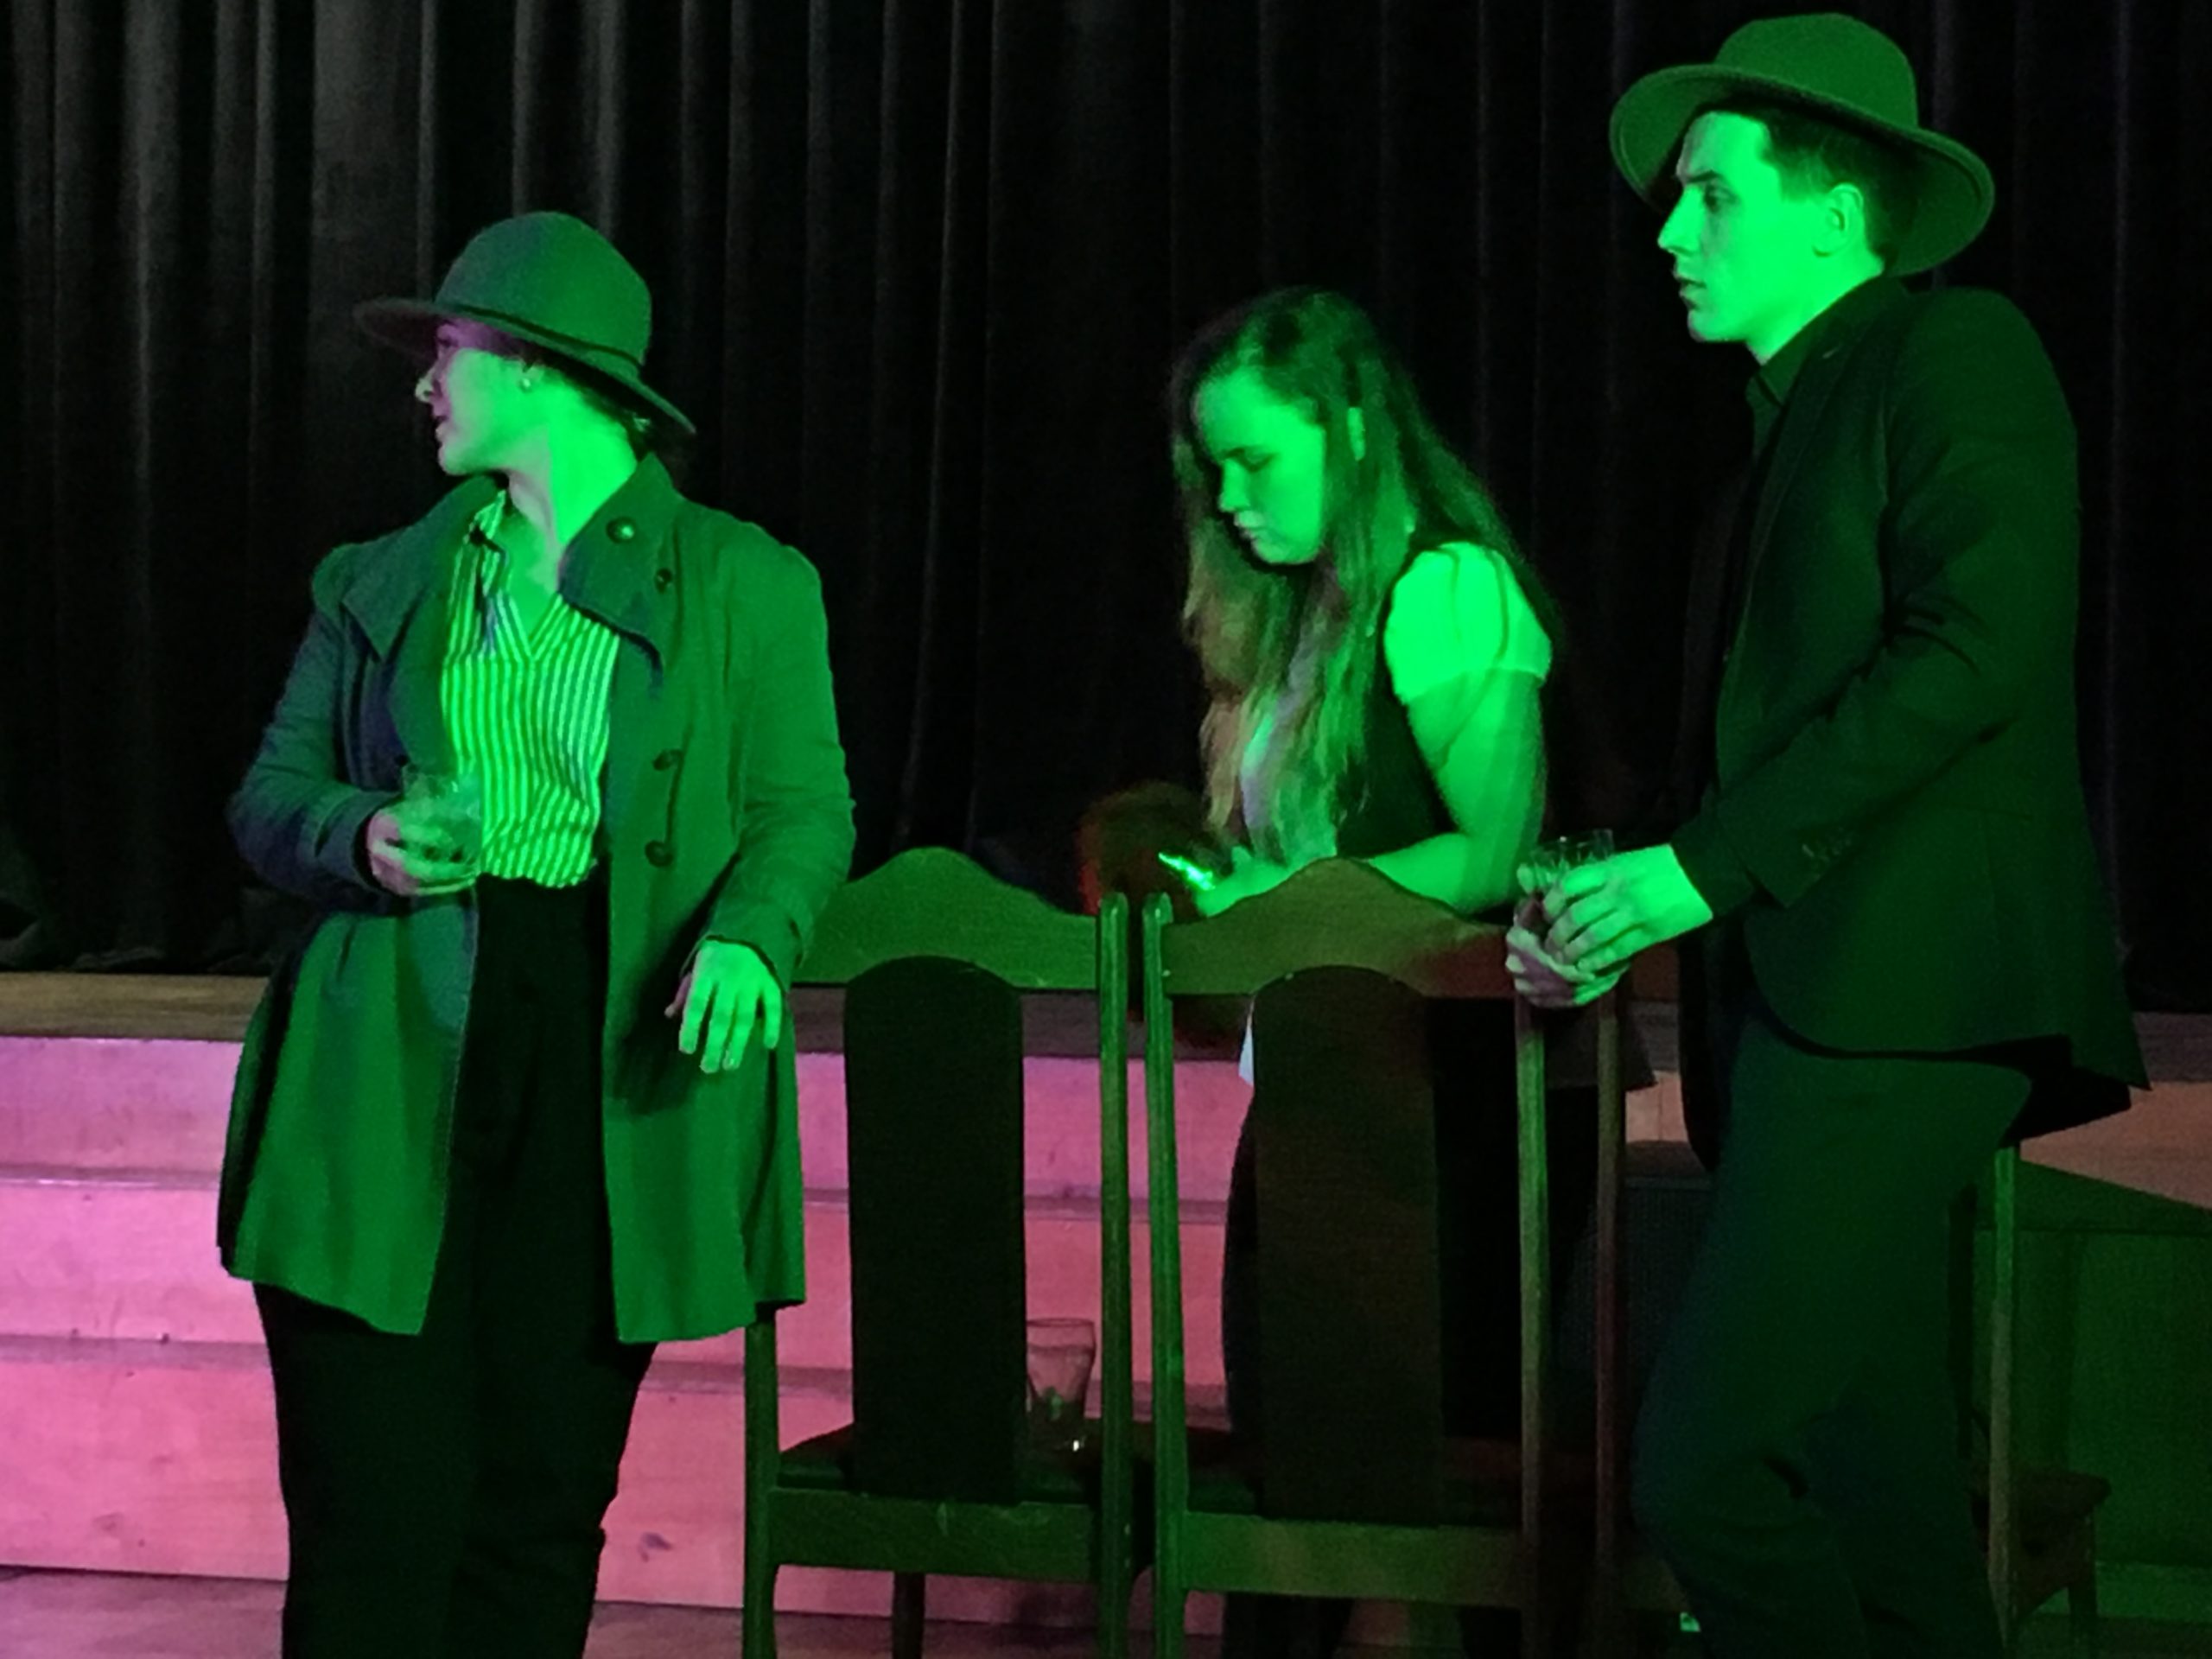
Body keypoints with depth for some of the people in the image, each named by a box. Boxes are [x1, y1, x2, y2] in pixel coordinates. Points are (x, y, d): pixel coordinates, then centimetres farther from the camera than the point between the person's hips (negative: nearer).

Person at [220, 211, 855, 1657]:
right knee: (373, 1503, -5)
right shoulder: (381, 585, 16)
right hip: (390, 1068, 2)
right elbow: (271, 793, 18)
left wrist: (746, 938, -16)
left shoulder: (747, 585, 8)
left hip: (608, 1064, -1)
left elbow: (805, 808, 5)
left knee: (544, 1506, 1)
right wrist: (364, 836, -5)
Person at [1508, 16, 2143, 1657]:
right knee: (1870, 1495, 7)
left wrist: (1707, 866, -15)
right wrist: (1621, 907, 9)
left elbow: (1977, 649, -16)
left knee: (1709, 1464, -18)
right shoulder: (1796, 421, 25)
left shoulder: (1957, 353, -1)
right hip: (1804, 1010, 9)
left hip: (1897, 997, -9)